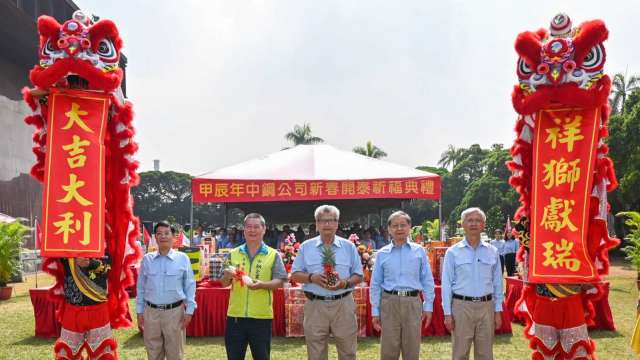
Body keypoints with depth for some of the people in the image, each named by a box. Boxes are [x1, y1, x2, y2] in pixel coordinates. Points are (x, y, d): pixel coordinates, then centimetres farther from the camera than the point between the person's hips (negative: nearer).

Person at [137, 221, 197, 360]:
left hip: (175, 311, -2)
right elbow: (141, 287, 10)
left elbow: (189, 286, 1)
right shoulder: (147, 259, 4)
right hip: (151, 312, 2)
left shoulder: (182, 258, -1)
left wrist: (189, 311, -4)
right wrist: (139, 311, 7)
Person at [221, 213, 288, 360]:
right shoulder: (233, 254, 8)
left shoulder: (273, 255, 1)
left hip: (261, 316, -2)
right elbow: (224, 283, 11)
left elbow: (280, 281, -5)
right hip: (235, 315, 2)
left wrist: (262, 284, -23)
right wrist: (227, 277, -13)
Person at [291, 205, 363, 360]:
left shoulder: (349, 246, 5)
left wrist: (346, 283, -14)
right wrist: (312, 277, -14)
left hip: (343, 304, 0)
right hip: (315, 305, 0)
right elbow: (295, 275, 5)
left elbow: (358, 275, 7)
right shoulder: (306, 247, 5)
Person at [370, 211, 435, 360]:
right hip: (389, 303, 0)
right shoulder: (382, 254, 5)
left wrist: (428, 306, 3)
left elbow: (427, 281, 7)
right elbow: (375, 284, 6)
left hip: (412, 303, 0)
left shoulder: (419, 251, 5)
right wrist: (375, 311, 3)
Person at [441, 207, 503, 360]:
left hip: (486, 306, 2)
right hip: (461, 306, -2)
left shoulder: (492, 252, 7)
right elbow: (446, 284, 0)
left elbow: (497, 283, 9)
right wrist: (447, 313, -4)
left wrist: (498, 311, 6)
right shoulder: (453, 252, 0)